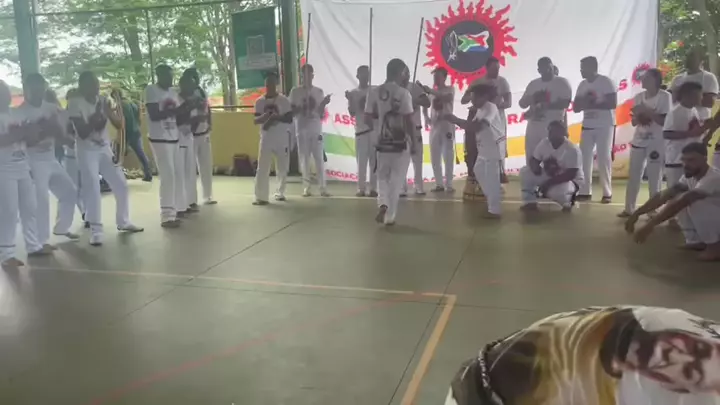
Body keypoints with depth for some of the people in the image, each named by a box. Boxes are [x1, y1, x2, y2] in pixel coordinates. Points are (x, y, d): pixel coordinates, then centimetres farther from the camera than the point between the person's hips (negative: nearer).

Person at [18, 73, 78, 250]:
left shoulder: (51, 108, 8)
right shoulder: (20, 112, -10)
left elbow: (62, 137, 6)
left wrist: (54, 126, -13)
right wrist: (42, 132, -24)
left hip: (51, 160, 7)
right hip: (34, 163, -7)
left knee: (70, 192, 12)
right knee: (41, 201, -12)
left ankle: (61, 228, 29)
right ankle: (42, 241, -3)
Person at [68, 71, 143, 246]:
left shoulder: (103, 100, 2)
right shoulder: (75, 104, -12)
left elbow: (118, 124, -1)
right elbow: (82, 133, -18)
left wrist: (109, 111, -17)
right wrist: (96, 118, -25)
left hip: (105, 149, 5)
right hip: (87, 151, -5)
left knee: (121, 185, 6)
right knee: (92, 190, -12)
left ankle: (123, 222, 23)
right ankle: (96, 231, -6)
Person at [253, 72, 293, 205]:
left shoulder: (283, 100, -1)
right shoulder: (260, 101, 6)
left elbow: (289, 119, -5)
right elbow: (256, 120, 1)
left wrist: (276, 117, -20)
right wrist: (265, 116, -20)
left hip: (282, 137, -1)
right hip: (266, 138, 1)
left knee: (282, 167, 7)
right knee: (262, 168, -6)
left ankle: (280, 192, 25)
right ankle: (261, 197, -5)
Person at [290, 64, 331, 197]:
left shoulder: (319, 91, 7)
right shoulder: (295, 92, 4)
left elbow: (321, 114, 6)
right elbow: (292, 112, 4)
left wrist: (324, 104, -12)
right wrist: (300, 108, -15)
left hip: (316, 130, 0)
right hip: (301, 130, 0)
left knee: (319, 159, -3)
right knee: (304, 159, 1)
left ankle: (323, 187, -2)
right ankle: (307, 187, 7)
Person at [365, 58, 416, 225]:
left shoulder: (375, 92, -1)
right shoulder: (403, 93, -12)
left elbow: (367, 118, 1)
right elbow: (409, 120, -14)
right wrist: (413, 140, -3)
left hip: (383, 142, 3)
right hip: (401, 142, -3)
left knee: (383, 177, 19)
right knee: (396, 180, 7)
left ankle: (383, 204, -5)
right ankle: (390, 216, 8)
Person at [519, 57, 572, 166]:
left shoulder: (562, 82, 1)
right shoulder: (533, 84, 15)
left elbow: (565, 103, -10)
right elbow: (522, 103, 11)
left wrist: (544, 106, -17)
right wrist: (533, 98, -10)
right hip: (533, 127, 5)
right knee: (531, 162, 7)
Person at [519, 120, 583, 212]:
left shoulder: (572, 150, -24)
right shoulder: (544, 143, -7)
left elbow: (570, 175, -28)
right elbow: (533, 160, 1)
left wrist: (549, 183, -34)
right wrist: (535, 166, -25)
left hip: (569, 181, -6)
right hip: (548, 176, 6)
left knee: (555, 191, -39)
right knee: (525, 171, -13)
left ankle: (567, 201, -3)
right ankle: (530, 202, -5)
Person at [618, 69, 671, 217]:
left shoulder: (665, 96, -7)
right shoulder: (639, 97, 8)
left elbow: (665, 121, -11)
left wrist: (647, 111, -16)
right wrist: (638, 116, -10)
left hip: (656, 143, -5)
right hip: (638, 141, 5)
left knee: (654, 178, -1)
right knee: (633, 176, 5)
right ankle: (629, 208, 10)